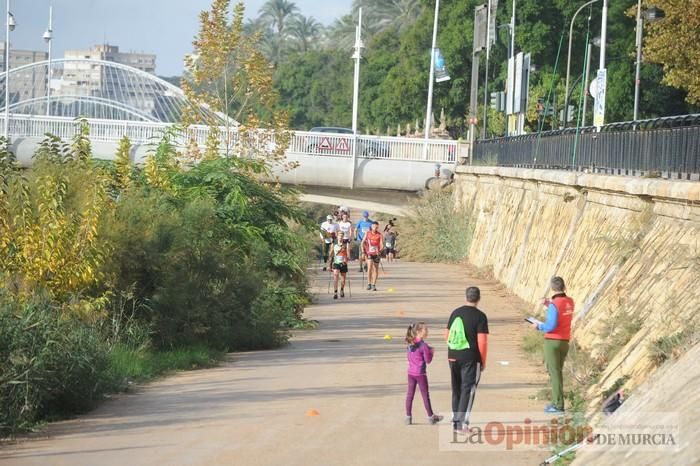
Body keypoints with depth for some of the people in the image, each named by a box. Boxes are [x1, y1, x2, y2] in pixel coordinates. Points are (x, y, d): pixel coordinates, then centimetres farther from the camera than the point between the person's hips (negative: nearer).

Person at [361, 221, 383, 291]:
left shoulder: (379, 235, -1)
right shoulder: (367, 233, 2)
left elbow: (382, 245, -7)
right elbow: (363, 242, 7)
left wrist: (380, 250, -27)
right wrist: (363, 251, -4)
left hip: (376, 254, 1)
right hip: (369, 253, -1)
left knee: (375, 269, 6)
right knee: (370, 267, -19)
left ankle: (373, 285, 17)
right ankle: (369, 284, -13)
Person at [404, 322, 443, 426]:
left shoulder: (410, 344, 5)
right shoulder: (423, 345, -16)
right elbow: (428, 360, -13)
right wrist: (431, 352, 5)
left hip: (411, 373, 6)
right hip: (420, 374, -6)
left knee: (410, 394, 8)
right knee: (425, 395, 5)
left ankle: (408, 417, 9)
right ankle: (430, 417, 15)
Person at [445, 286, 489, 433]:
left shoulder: (455, 313, 6)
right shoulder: (480, 316, -10)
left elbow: (447, 335, 12)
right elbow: (482, 341, -13)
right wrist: (483, 361, -3)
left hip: (453, 356, 5)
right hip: (471, 358, -5)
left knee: (456, 389, 15)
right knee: (468, 389, -1)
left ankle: (455, 421, 19)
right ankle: (462, 423, -8)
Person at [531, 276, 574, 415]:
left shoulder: (554, 304, -19)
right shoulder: (570, 302, 6)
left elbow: (551, 326, -22)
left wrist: (539, 326, -5)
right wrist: (549, 304, 16)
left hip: (552, 342, -8)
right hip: (565, 341, 8)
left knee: (554, 373, -4)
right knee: (557, 372, 18)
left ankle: (558, 406, -5)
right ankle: (556, 402, 22)